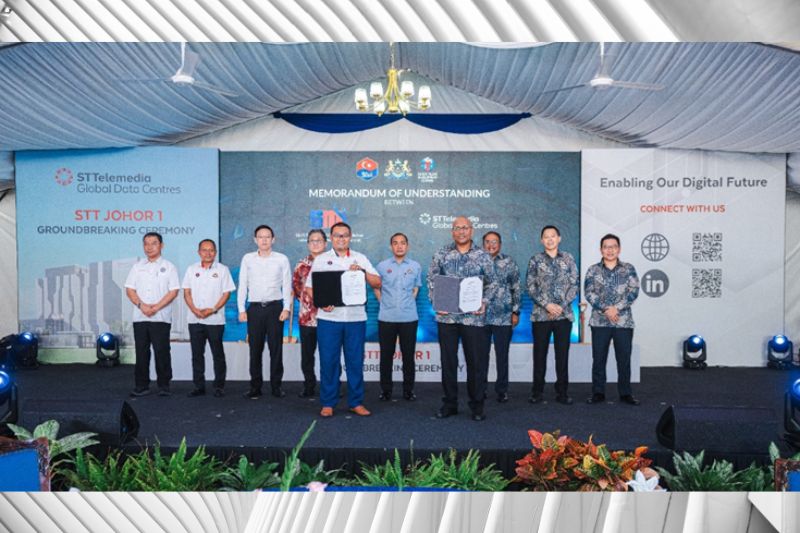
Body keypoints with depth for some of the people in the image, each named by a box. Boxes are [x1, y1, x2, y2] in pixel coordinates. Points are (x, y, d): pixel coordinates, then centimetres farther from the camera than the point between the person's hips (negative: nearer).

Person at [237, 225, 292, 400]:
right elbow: (242, 286, 6)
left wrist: (287, 308, -6)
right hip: (254, 308, 1)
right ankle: (255, 386, 13)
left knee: (276, 348, 3)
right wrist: (241, 310, 0)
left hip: (275, 307, -1)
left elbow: (287, 285, 2)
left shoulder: (282, 259, 2)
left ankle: (276, 385, 12)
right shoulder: (247, 259, 5)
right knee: (255, 349, 5)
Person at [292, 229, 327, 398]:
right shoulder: (302, 264, 7)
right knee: (307, 354, 8)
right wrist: (305, 299, 12)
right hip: (307, 315, 2)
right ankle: (309, 387, 20)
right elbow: (295, 285, 18)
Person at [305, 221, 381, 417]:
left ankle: (356, 402, 15)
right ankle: (328, 403, 12)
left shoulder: (360, 258, 11)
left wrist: (363, 271, -11)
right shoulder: (321, 259, 9)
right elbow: (310, 287, 6)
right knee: (328, 361, 1)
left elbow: (377, 283, 5)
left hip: (355, 318, 1)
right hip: (328, 317, -1)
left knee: (355, 361, 4)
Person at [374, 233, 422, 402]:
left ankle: (408, 389, 15)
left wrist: (407, 303, 8)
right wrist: (385, 303, 8)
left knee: (409, 354, 4)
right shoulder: (382, 266, 4)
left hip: (409, 317, 0)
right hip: (386, 317, 0)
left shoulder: (415, 266, 6)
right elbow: (376, 288, 14)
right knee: (386, 354, 5)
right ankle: (385, 389, 16)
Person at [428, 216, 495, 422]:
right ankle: (450, 403, 20)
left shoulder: (483, 256, 4)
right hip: (446, 316, 1)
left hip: (473, 317, -1)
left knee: (476, 361, 3)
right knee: (448, 360, 8)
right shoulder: (441, 255, 6)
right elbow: (431, 280, 9)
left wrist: (484, 303, -3)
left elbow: (491, 284, 10)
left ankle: (477, 404, 16)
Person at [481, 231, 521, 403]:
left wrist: (516, 312, -1)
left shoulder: (509, 262, 5)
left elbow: (516, 289, 5)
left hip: (504, 317, -1)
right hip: (481, 316, 1)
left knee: (502, 355, 5)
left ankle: (502, 390, 17)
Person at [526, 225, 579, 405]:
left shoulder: (569, 258, 7)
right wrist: (547, 305, -13)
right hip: (541, 314, -1)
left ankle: (562, 392, 13)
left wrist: (561, 306, -9)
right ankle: (537, 391, 13)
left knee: (562, 353, 4)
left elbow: (574, 285, 3)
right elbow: (530, 286, -2)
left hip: (564, 314, 1)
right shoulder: (535, 260, 4)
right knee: (539, 353, 4)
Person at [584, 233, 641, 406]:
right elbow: (589, 293, -4)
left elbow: (634, 291, -4)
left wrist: (616, 308, -15)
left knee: (624, 359, 5)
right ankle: (598, 393, 14)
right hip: (600, 322, 0)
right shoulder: (593, 270, 5)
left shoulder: (629, 269, 6)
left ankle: (625, 393, 17)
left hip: (624, 321, 0)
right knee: (598, 359, 4)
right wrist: (605, 309, -17)